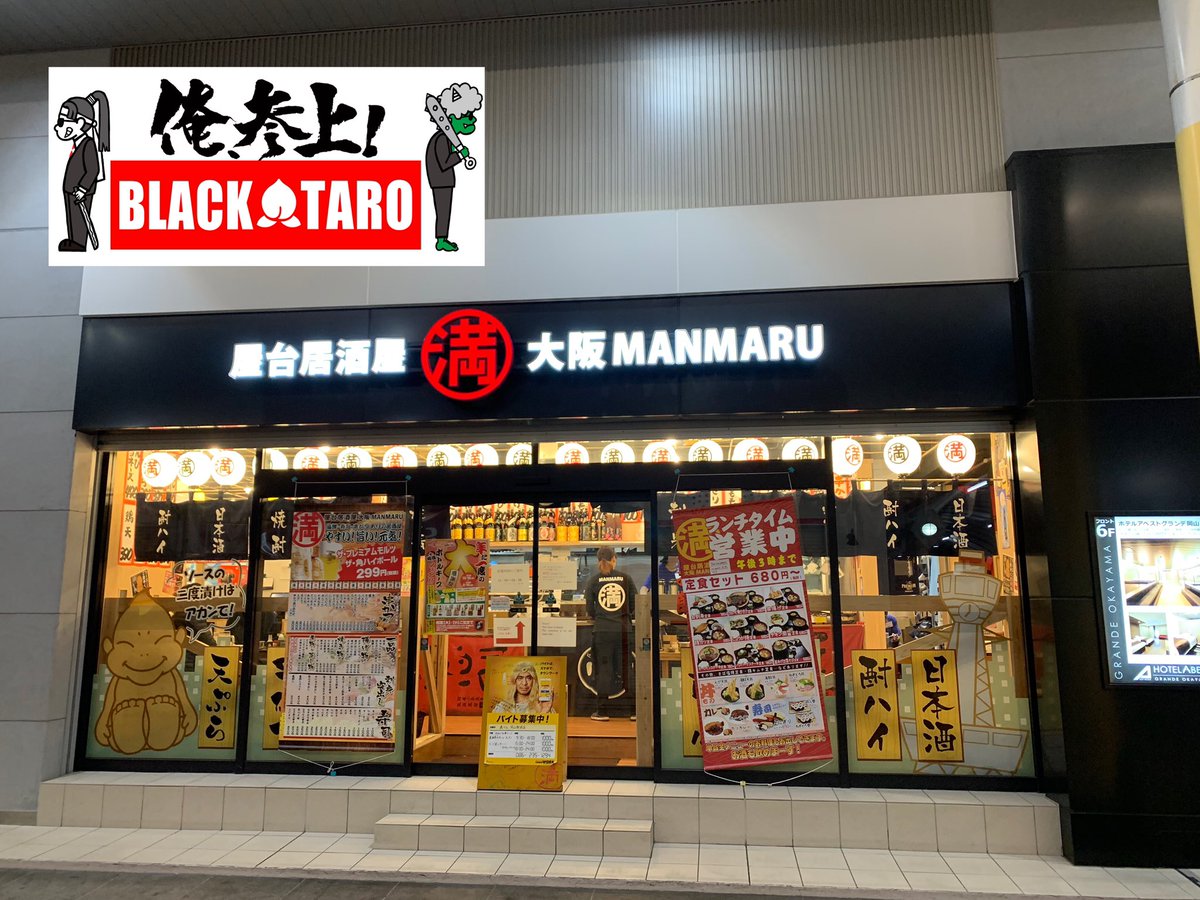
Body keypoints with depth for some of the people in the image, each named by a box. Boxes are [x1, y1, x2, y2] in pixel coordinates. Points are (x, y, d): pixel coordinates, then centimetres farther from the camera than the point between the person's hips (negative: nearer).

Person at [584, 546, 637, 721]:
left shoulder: (594, 580, -1)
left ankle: (602, 711, 8)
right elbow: (635, 603, 4)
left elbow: (589, 607, 1)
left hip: (602, 630, -1)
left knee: (603, 669, 6)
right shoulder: (625, 578, 1)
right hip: (623, 629, 1)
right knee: (626, 669, 9)